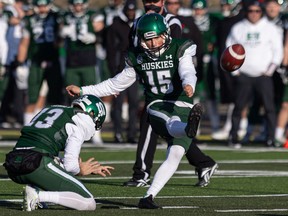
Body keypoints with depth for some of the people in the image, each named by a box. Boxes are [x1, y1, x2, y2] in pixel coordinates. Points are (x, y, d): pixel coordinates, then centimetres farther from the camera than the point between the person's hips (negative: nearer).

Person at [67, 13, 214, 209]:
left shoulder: (180, 50, -1)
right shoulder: (137, 57, 9)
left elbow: (188, 73, -20)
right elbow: (117, 84, 20)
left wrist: (189, 85, -45)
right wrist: (83, 91, 19)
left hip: (182, 106, 0)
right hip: (157, 106, 0)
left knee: (175, 156, -18)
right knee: (173, 124, -36)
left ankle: (148, 197, -19)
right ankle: (189, 128, -72)